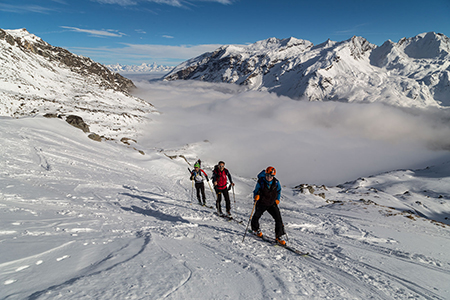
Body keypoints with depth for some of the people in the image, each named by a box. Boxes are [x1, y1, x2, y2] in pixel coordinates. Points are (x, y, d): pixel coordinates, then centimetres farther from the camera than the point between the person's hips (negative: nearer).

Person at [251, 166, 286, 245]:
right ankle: (255, 229, 49)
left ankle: (278, 237, 1)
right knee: (256, 216, 18)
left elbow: (279, 190, 12)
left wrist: (277, 199, 3)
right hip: (261, 204, -1)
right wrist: (256, 196, -27)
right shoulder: (261, 182, -16)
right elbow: (256, 191, -7)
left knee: (278, 218, -11)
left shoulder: (276, 182, -8)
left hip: (272, 204, 1)